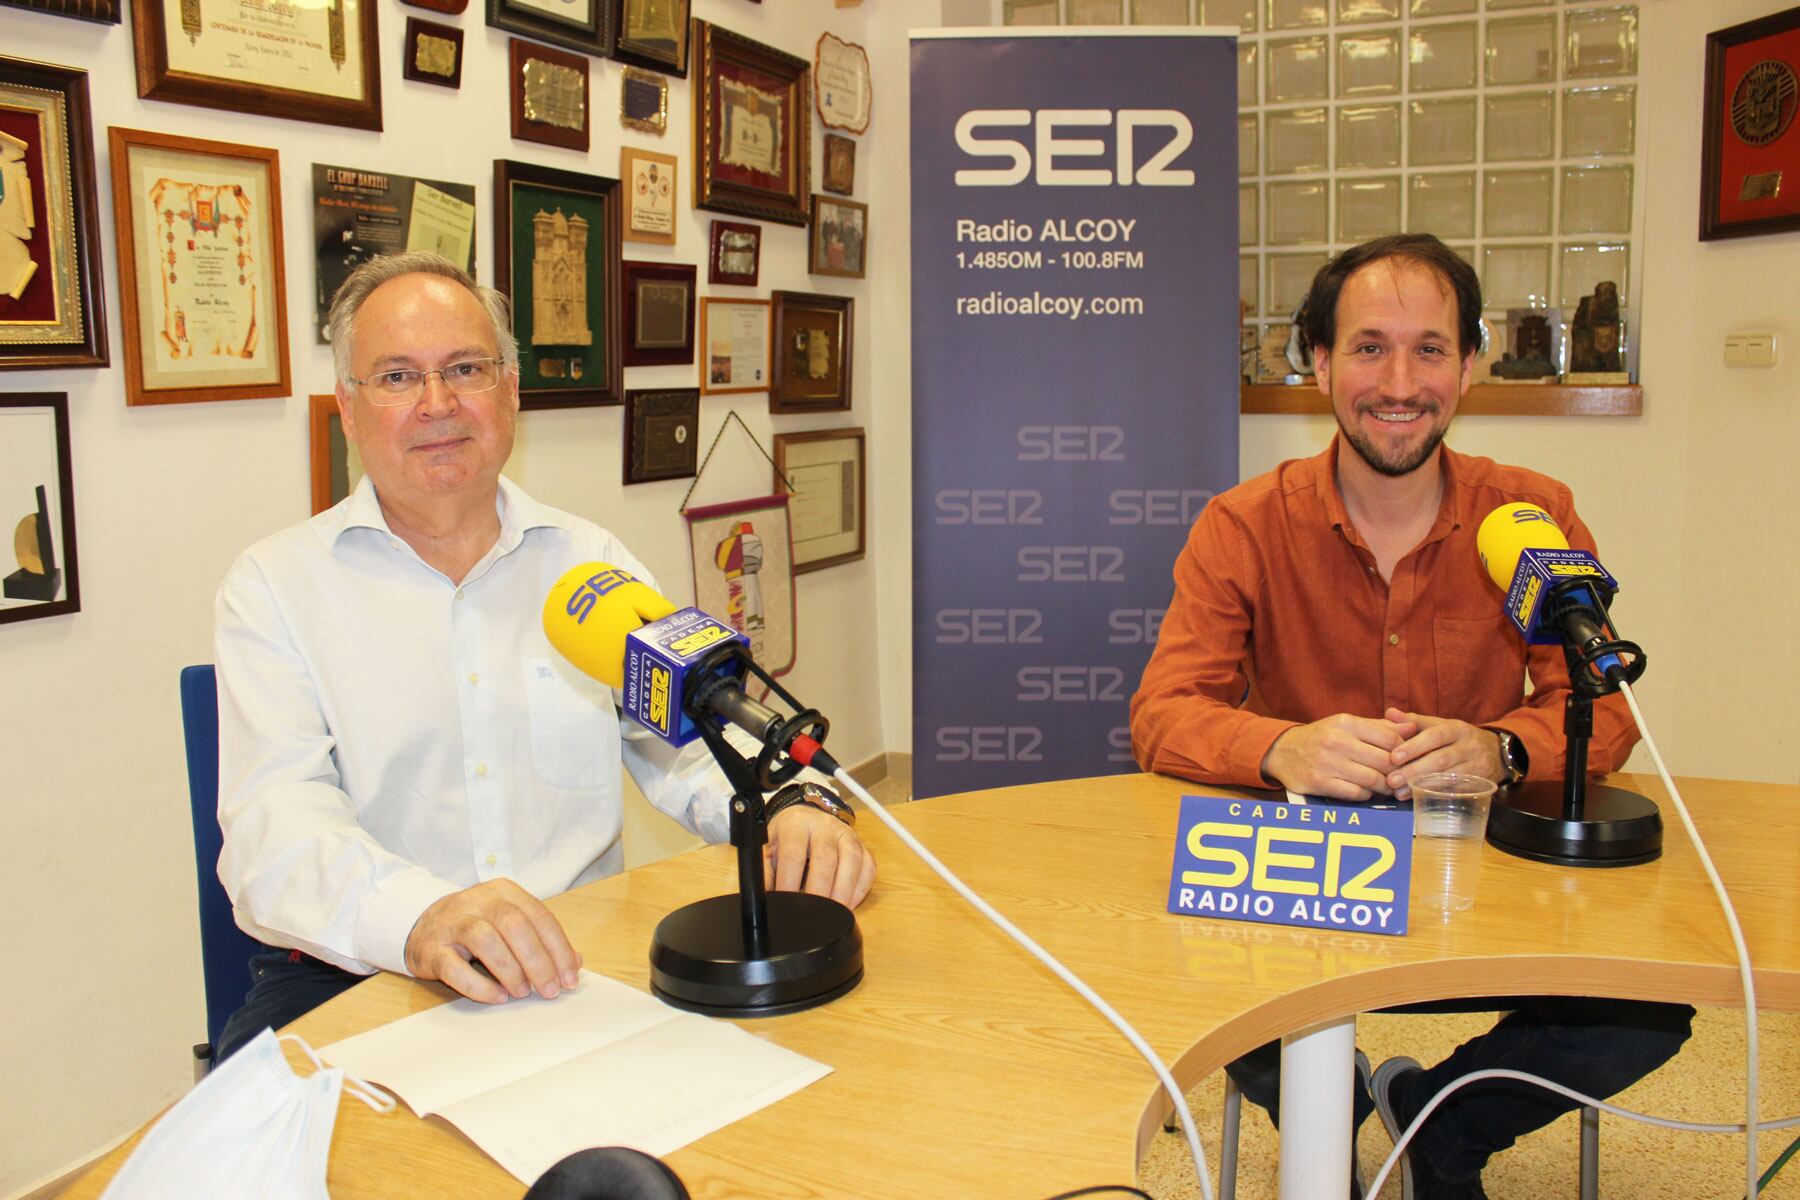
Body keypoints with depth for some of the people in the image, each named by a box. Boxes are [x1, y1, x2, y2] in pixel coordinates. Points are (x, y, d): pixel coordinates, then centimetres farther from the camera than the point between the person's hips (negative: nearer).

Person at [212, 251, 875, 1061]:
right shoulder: (276, 585, 2)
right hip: (352, 975, -2)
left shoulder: (591, 561, 13)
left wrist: (790, 810, -18)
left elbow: (693, 738, 6)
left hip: (578, 965, 2)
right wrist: (420, 916, -34)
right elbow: (276, 820, -12)